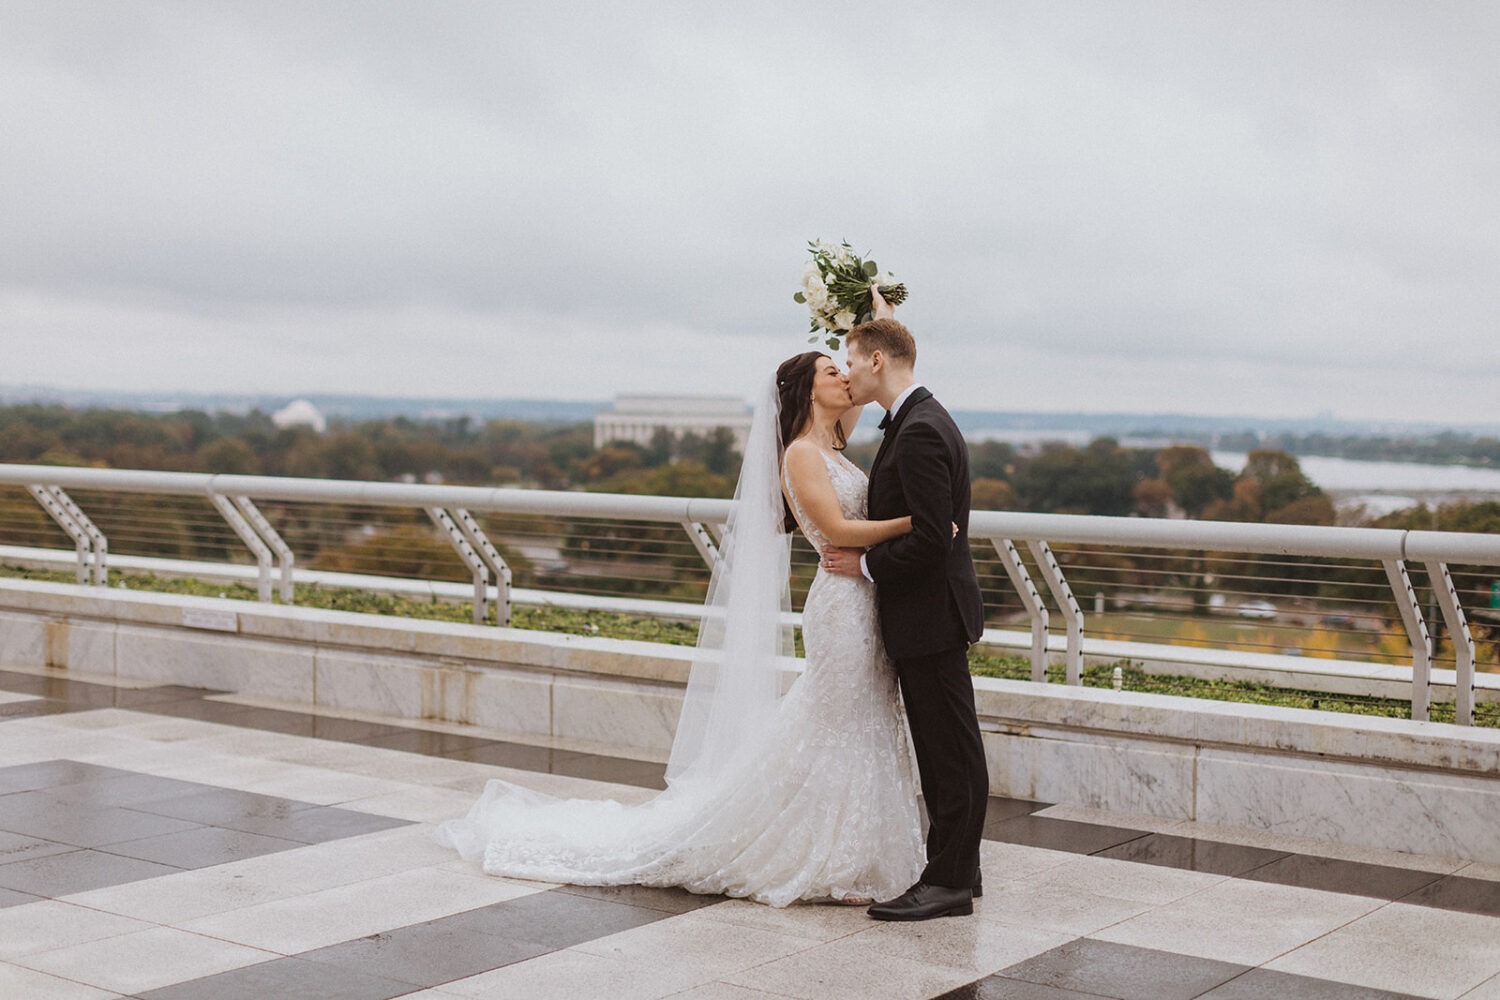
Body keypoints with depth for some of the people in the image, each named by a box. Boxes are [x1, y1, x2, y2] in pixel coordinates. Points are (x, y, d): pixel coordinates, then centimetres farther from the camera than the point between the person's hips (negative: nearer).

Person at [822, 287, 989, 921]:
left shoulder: (920, 433, -20)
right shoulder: (920, 420, 13)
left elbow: (930, 540, -24)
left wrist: (865, 565, -13)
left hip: (929, 616, -10)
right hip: (926, 614, 10)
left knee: (951, 751, -3)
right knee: (941, 749, 15)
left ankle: (948, 883, 3)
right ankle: (956, 869, 24)